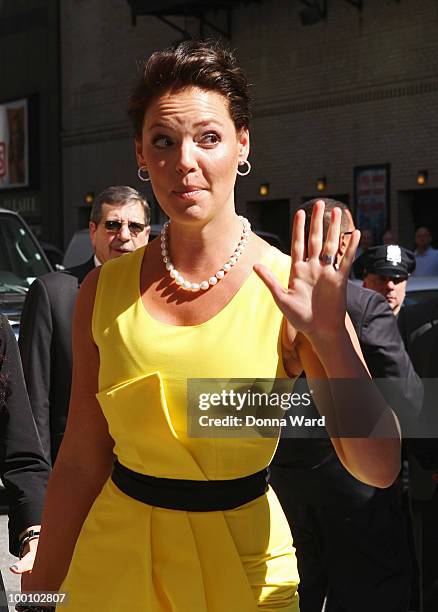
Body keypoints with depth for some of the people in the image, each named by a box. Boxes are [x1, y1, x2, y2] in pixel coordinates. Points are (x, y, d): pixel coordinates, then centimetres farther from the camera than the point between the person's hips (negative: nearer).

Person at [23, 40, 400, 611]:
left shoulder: (290, 288, -13)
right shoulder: (104, 289, -5)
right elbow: (80, 462, 2)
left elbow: (379, 468, -16)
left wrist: (330, 336, -28)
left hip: (246, 564, -1)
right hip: (117, 561, 2)